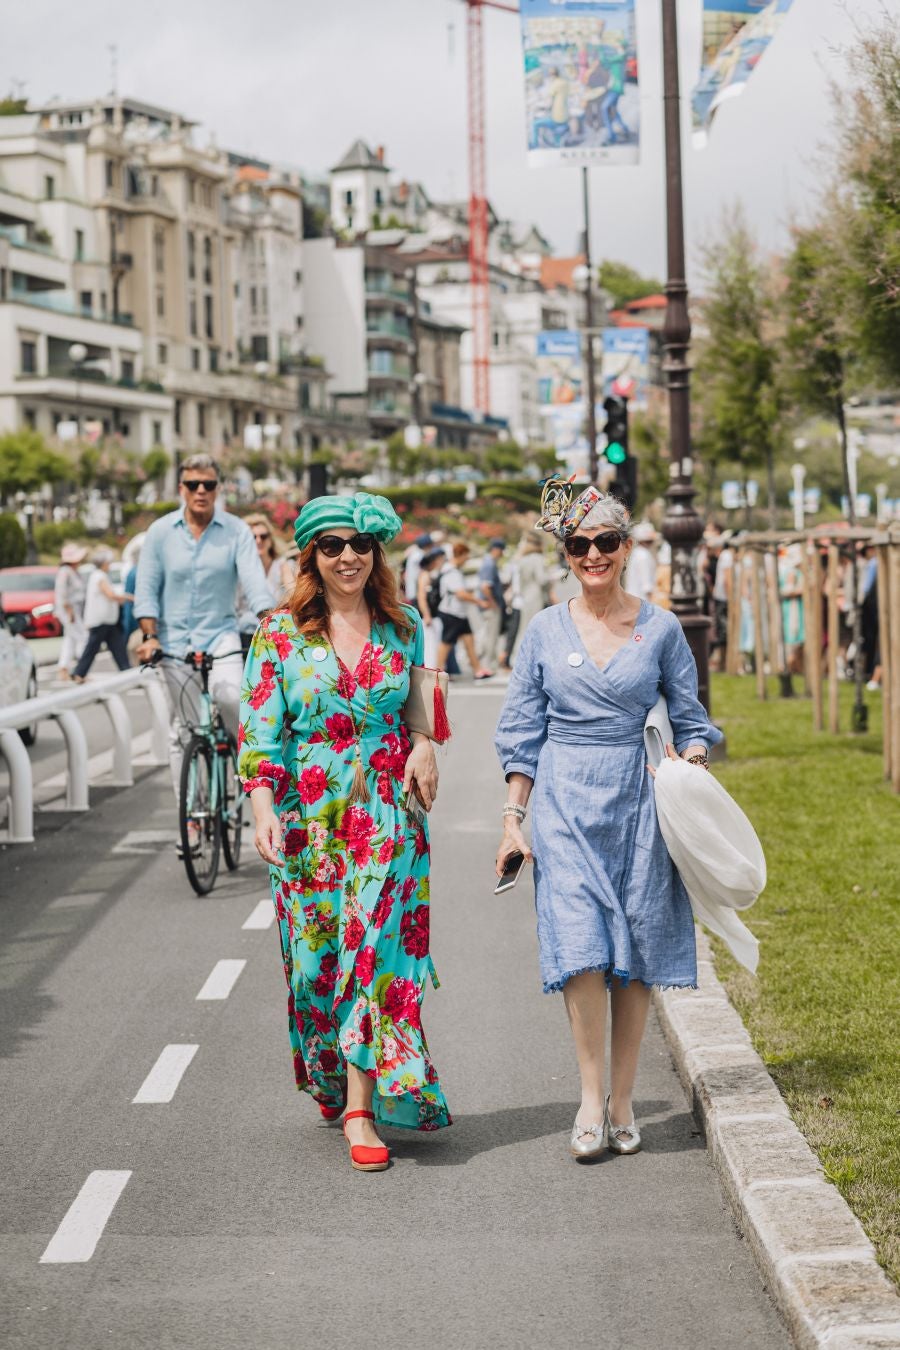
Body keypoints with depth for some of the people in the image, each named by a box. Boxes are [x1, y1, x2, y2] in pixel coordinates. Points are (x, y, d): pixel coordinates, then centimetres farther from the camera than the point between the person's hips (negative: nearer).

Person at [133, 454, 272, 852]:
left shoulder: (236, 531, -2)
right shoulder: (160, 532, 1)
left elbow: (255, 582, -11)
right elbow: (146, 589, 1)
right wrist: (150, 636, -12)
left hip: (220, 632, -1)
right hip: (175, 637, 1)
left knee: (230, 694, -30)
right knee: (184, 727, 3)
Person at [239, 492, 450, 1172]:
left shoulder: (403, 625, 6)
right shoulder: (280, 633, 0)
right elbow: (259, 730, -2)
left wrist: (426, 745, -1)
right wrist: (264, 810, -14)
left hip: (388, 812, 0)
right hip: (310, 812, 0)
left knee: (376, 944, -9)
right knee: (317, 954, 6)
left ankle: (361, 1111, -6)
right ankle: (333, 1083, 30)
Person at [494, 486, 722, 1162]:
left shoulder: (660, 628, 5)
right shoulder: (546, 630, 5)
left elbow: (690, 719, 11)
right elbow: (523, 732, 8)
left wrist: (693, 770, -8)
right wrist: (513, 819, 4)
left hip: (639, 801, 1)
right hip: (565, 803, 0)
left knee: (634, 955, 2)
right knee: (580, 948, -12)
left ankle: (622, 1104, 12)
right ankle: (591, 1100, -3)